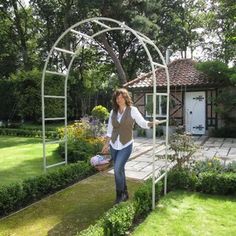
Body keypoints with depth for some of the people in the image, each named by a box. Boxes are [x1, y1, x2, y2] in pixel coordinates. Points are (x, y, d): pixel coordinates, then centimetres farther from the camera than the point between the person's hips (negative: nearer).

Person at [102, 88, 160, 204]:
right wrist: (106, 144, 14)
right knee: (119, 170, 12)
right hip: (114, 145, 4)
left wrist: (152, 123, -25)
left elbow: (143, 123, -7)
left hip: (126, 145, -4)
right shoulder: (113, 112, 7)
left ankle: (120, 194, 6)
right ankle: (125, 193, 29)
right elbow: (110, 130, 12)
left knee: (117, 169, -14)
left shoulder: (132, 110, -4)